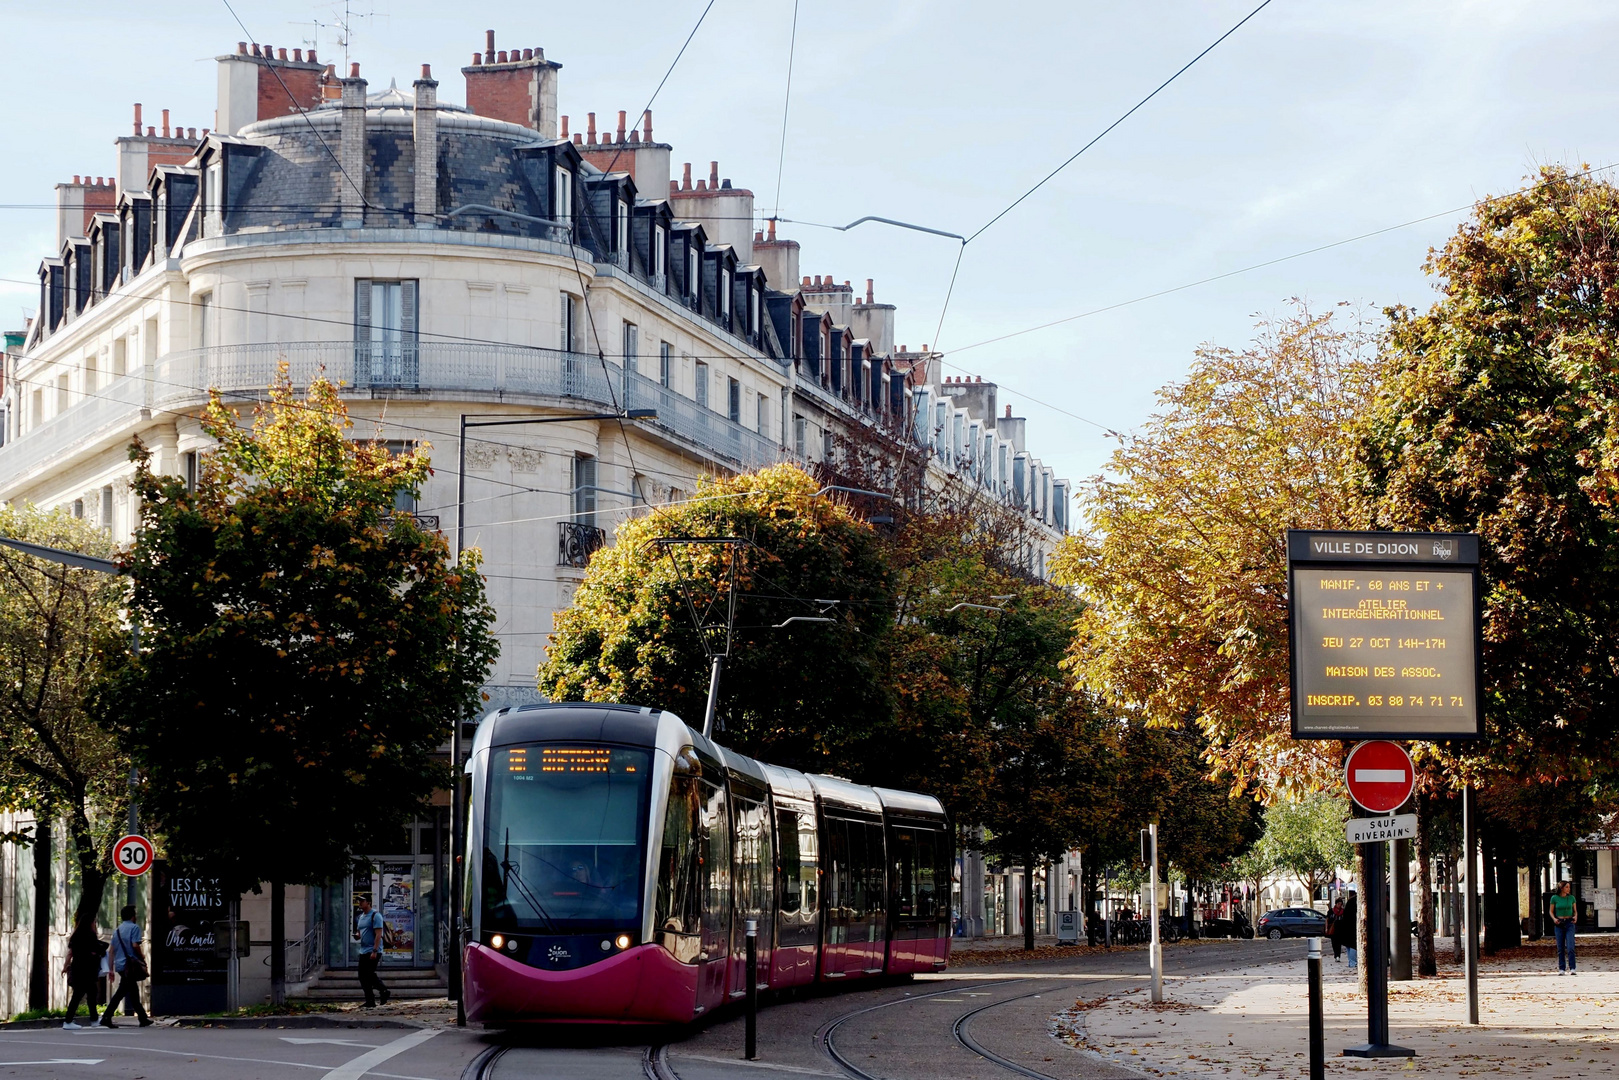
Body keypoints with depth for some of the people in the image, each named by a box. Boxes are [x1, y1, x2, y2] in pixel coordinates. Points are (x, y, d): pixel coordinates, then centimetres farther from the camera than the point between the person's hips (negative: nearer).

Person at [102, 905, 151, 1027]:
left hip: (119, 965, 8)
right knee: (121, 992, -4)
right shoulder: (134, 927, -5)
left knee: (133, 991, 12)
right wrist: (141, 956, 1)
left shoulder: (117, 930, 17)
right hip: (130, 964, -8)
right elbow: (135, 945, -17)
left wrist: (111, 969, 16)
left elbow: (112, 950, 15)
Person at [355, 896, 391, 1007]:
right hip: (363, 951, 9)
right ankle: (370, 1002, 8)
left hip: (373, 952, -9)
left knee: (369, 975, -12)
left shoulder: (375, 916, -10)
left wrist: (374, 951, -23)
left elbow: (378, 934, -16)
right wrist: (357, 935, 0)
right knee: (363, 977, 5)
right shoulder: (361, 917, 17)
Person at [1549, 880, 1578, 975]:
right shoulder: (1554, 898, -1)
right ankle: (1561, 968, 10)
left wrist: (1575, 917, -9)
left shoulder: (1571, 898, 4)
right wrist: (1554, 919, -12)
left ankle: (1572, 968, -12)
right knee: (1560, 948, 2)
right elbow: (1551, 911, 7)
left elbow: (1575, 911, 12)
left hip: (1570, 924, 0)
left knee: (1570, 947, -12)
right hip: (1559, 924, 0)